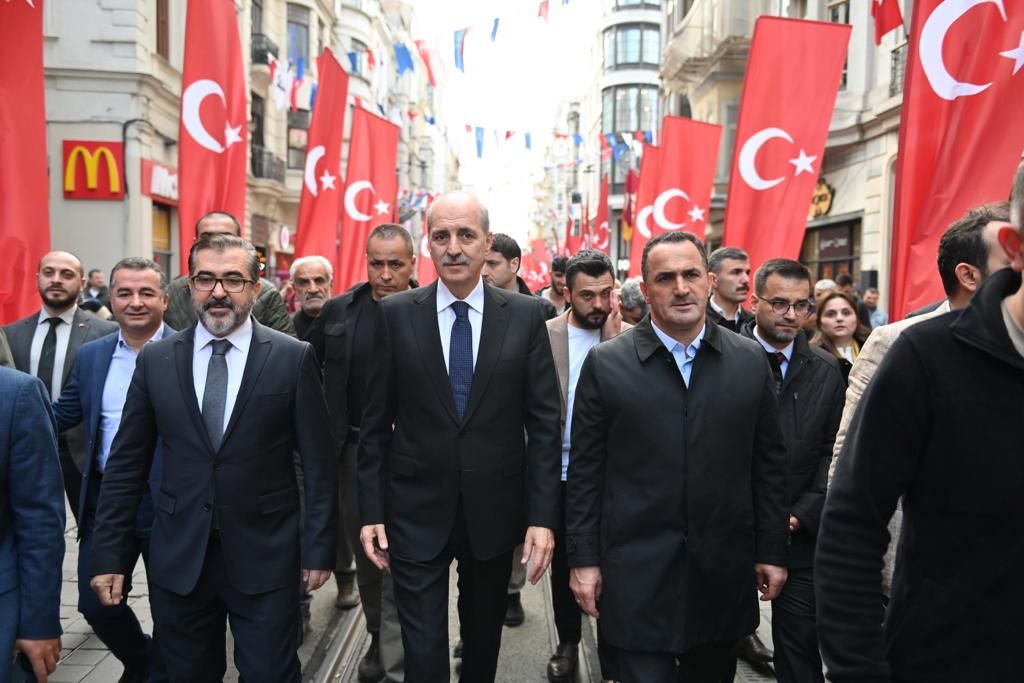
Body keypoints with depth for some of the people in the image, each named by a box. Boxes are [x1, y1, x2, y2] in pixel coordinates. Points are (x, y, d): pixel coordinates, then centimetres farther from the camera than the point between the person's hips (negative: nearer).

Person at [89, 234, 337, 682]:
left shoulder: (293, 358, -5)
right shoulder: (155, 359, 2)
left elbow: (317, 463, -4)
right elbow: (126, 464, 5)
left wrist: (319, 547, -4)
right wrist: (109, 554, 3)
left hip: (264, 558, -2)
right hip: (178, 559, 3)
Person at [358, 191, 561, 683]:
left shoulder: (525, 315, -3)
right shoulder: (395, 314, -3)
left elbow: (543, 423, -3)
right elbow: (375, 423, 0)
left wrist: (543, 515, -7)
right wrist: (371, 511, -2)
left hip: (495, 509, 1)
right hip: (416, 511, -1)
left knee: (484, 642, 21)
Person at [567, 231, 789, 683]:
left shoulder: (751, 361, 2)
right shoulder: (606, 364, -5)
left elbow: (769, 464, 6)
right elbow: (585, 471, -3)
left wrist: (772, 552, 7)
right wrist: (584, 559, -3)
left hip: (724, 572, 3)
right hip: (637, 574, -2)